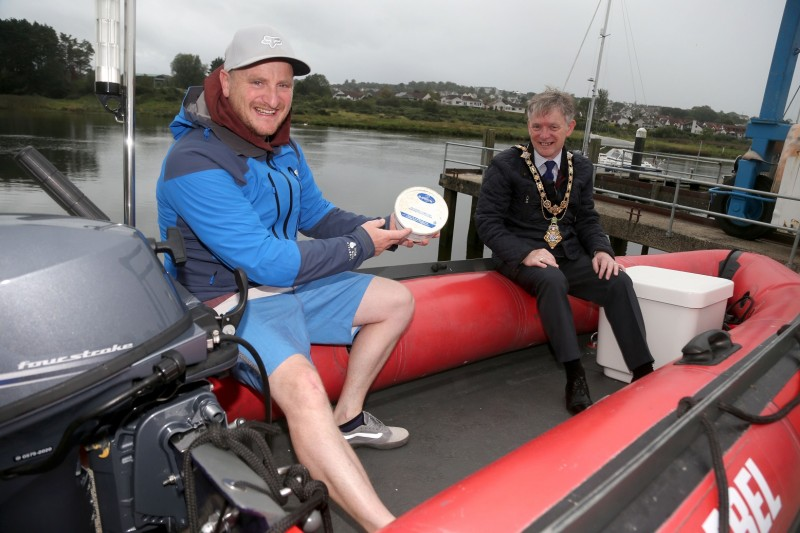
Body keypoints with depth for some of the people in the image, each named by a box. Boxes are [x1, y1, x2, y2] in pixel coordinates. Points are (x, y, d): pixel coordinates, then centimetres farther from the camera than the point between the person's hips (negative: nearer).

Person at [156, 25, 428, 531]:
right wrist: (359, 246, -17)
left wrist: (381, 227, -4)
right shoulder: (196, 163, -23)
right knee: (302, 384, -36)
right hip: (232, 302, -9)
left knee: (398, 300, 11)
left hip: (289, 284, 9)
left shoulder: (284, 148, 4)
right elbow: (267, 262, -27)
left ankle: (347, 419, 14)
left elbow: (319, 215, 14)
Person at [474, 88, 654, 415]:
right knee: (552, 281, -36)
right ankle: (575, 378, -30)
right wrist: (526, 253, -24)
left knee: (619, 281, -19)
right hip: (521, 256, -5)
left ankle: (643, 372, -15)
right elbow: (486, 221, -10)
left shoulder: (581, 168, 8)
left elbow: (587, 219, 15)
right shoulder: (505, 166, -7)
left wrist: (601, 250, -7)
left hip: (568, 254, 5)